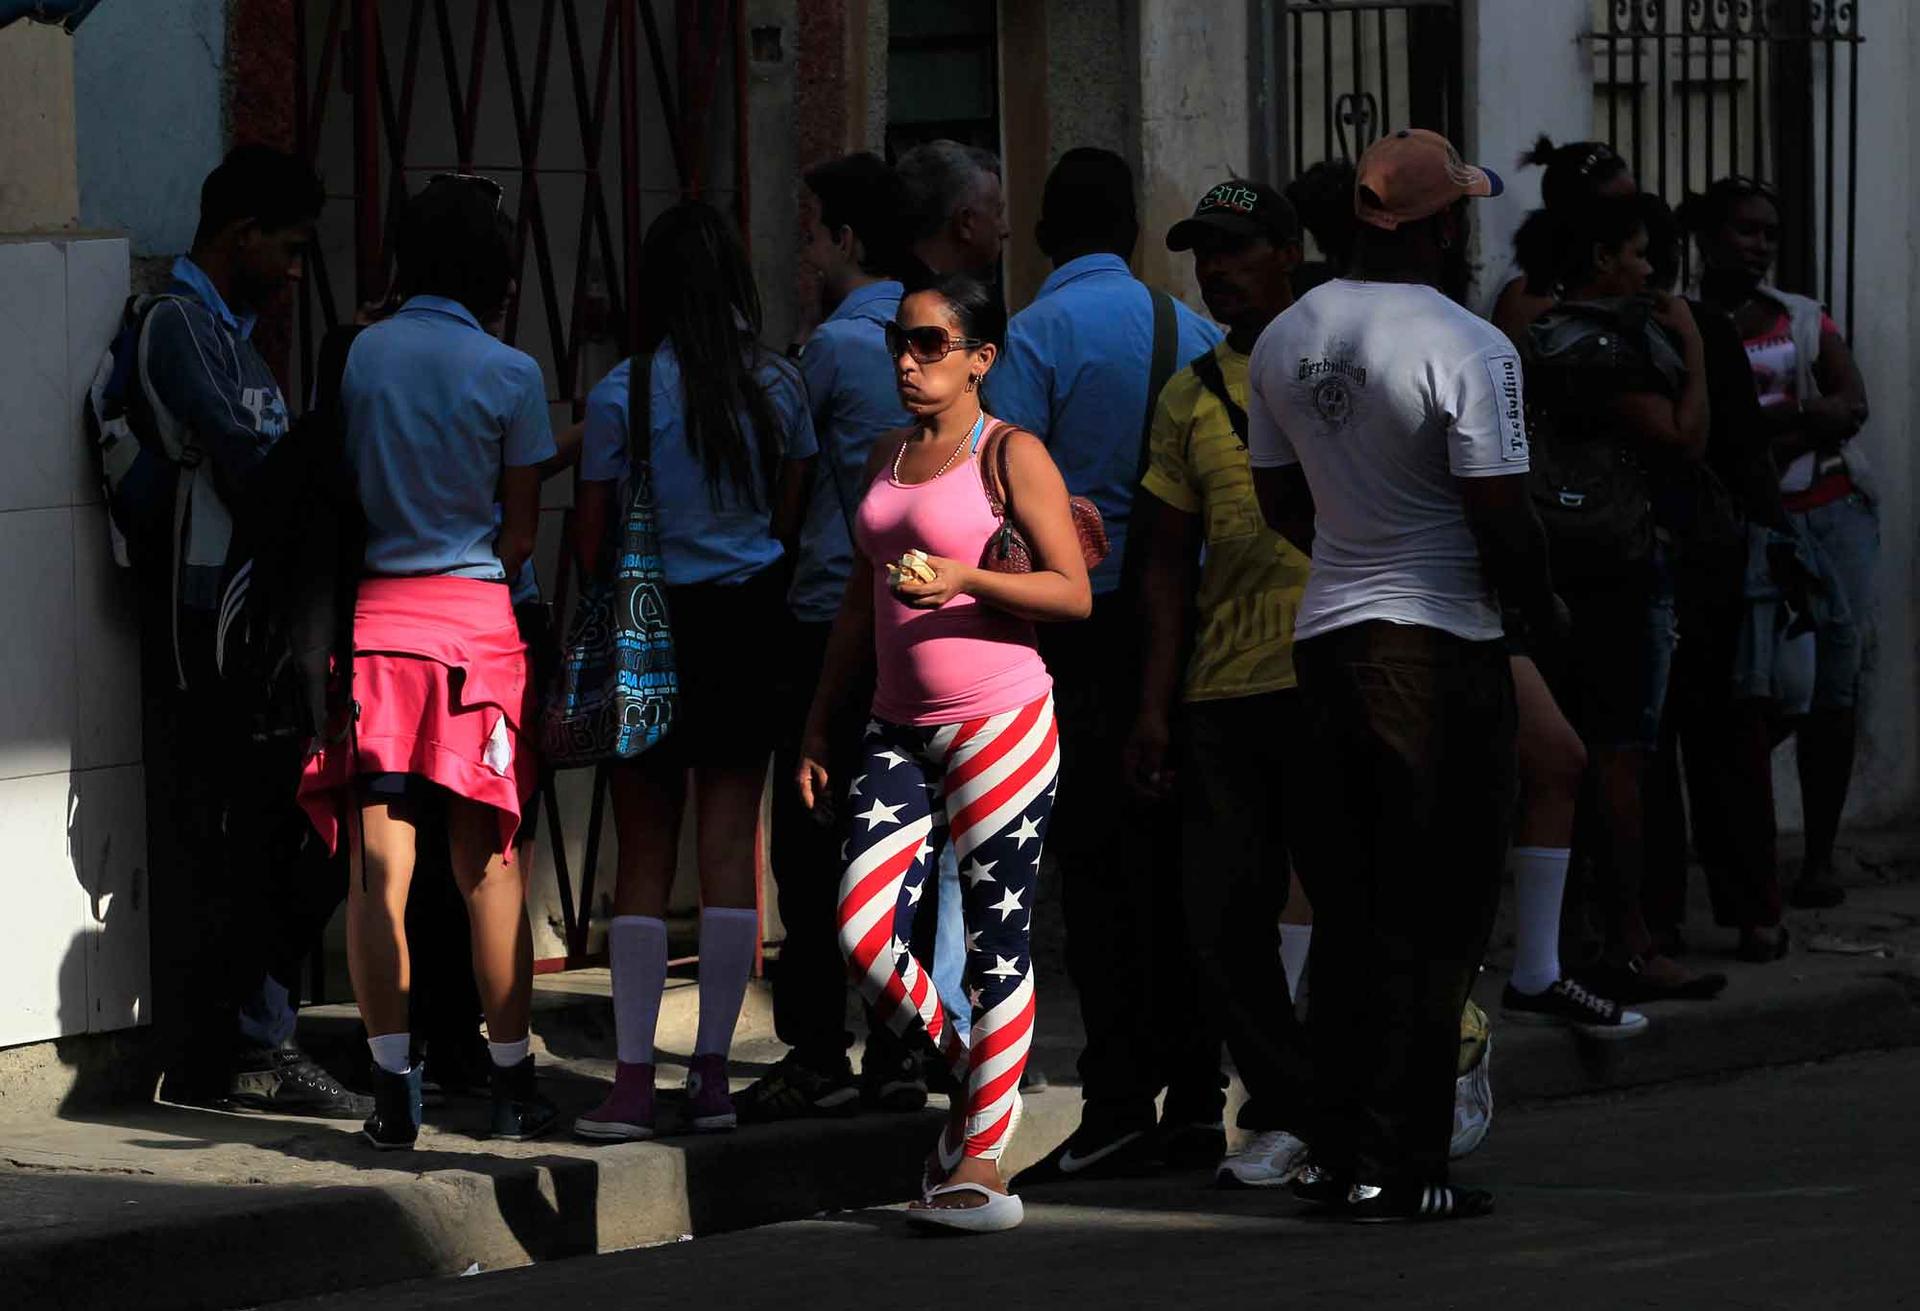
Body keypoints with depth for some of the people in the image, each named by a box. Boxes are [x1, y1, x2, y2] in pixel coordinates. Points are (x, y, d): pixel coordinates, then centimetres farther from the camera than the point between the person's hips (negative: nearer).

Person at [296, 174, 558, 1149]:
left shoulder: (360, 356, 2)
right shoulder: (507, 375, -3)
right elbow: (520, 531, 1)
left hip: (371, 616, 2)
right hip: (473, 614, -2)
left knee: (380, 865, 1)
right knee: (488, 864, 5)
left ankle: (393, 1090, -2)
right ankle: (511, 1085, 9)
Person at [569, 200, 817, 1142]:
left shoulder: (623, 394, -8)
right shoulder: (778, 387, 2)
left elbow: (590, 540, -4)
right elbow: (792, 518, 7)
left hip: (652, 629, -3)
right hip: (749, 617, 3)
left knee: (644, 856, 1)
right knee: (731, 845, 4)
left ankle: (634, 1079, -3)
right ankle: (712, 1074, 5)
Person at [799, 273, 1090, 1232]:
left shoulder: (1011, 455, -4)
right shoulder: (887, 456, 16)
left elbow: (1074, 593, -9)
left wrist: (964, 579, -22)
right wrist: (820, 722, 20)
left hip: (1001, 723, -6)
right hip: (900, 729, 6)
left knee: (997, 938, -4)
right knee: (863, 930, -7)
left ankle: (982, 1153, 1)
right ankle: (964, 1075, 17)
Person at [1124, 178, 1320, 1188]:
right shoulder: (1190, 396, 13)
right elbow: (1169, 564, 14)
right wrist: (1153, 707, 8)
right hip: (1222, 689, 4)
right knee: (1224, 913, 1)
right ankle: (1285, 1112, 13)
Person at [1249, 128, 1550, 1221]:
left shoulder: (1286, 339, 7)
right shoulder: (1469, 349, -15)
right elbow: (1500, 516, -16)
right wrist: (1542, 608, 2)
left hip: (1326, 635, 7)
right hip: (1440, 646, -7)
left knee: (1348, 910, 14)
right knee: (1433, 920, -2)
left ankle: (1336, 1151, 15)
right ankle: (1398, 1168, -3)